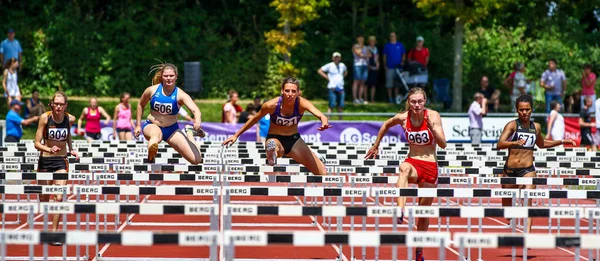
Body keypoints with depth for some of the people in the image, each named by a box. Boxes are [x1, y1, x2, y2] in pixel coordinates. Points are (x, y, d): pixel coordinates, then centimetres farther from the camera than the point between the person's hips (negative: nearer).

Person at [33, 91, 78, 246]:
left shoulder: (70, 119, -4)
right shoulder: (45, 117, -11)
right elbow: (37, 143, -11)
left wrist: (71, 150, 4)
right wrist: (49, 149, -30)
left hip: (61, 161, 1)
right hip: (45, 160, -1)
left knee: (59, 197, -13)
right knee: (44, 199, 8)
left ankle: (54, 233, -7)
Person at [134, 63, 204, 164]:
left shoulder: (180, 95, -15)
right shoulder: (152, 90, -8)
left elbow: (195, 110, -32)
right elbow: (140, 104, 12)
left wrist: (197, 122, -54)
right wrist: (138, 125, 11)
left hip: (171, 129, 1)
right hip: (152, 125, -1)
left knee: (196, 160, -3)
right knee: (156, 136, -44)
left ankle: (189, 134, 25)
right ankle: (150, 160, -23)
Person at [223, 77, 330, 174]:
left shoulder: (302, 103, -20)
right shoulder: (272, 105, -20)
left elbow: (318, 114, -39)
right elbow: (254, 120, -3)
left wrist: (324, 122, -63)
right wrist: (236, 136, 3)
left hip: (294, 140, 5)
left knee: (323, 173, 10)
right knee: (274, 149, -50)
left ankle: (315, 157, 38)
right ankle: (271, 158, -21)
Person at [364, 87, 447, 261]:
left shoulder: (433, 116, -11)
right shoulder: (403, 118, -6)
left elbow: (443, 144, -16)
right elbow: (386, 125, 16)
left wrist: (432, 127, -29)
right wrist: (375, 146, 20)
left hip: (430, 166, 0)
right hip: (412, 162, 0)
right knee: (404, 168, -39)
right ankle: (400, 212, -57)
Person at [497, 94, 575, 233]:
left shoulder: (536, 127, 9)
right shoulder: (512, 125, -4)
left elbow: (541, 144, 31)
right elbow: (499, 144, -18)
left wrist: (562, 142, 26)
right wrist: (515, 143, -35)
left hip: (528, 170, 1)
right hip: (510, 170, -1)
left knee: (527, 202, -18)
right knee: (506, 203, 12)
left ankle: (527, 233, -26)